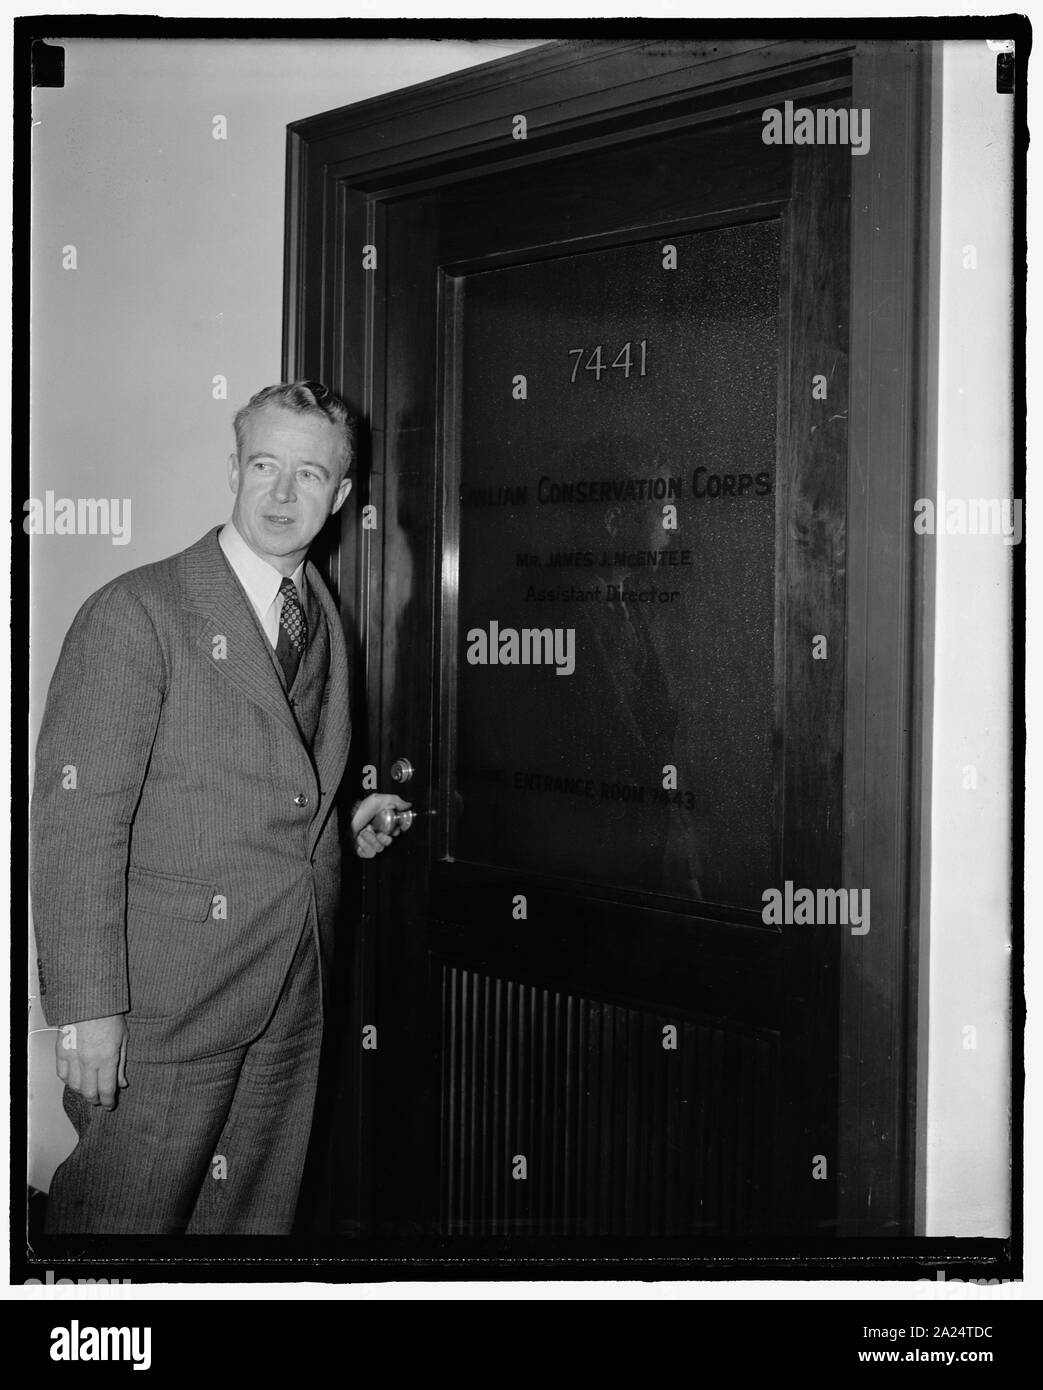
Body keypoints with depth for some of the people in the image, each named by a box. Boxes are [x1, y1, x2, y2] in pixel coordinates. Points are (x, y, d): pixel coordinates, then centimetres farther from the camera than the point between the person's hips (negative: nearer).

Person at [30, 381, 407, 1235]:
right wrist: (86, 1006, -19)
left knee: (258, 1213, 15)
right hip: (165, 999, -6)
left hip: (294, 996, 6)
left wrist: (344, 825, 8)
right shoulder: (138, 612, -10)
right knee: (126, 1214, 3)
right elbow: (77, 819, -15)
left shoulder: (324, 619, 13)